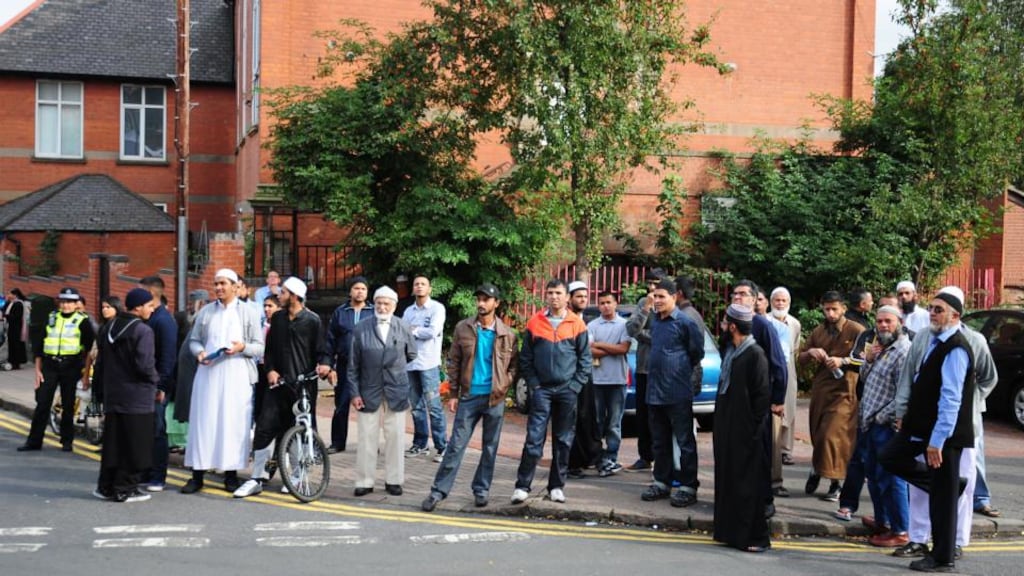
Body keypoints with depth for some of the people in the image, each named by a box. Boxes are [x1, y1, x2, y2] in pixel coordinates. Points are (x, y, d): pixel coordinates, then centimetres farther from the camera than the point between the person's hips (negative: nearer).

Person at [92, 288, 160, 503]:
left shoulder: (108, 327, 10)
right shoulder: (142, 331, -15)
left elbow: (100, 360, 14)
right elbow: (145, 365, -20)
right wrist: (155, 381, -2)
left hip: (112, 396, 8)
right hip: (137, 397, -7)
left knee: (112, 443, 15)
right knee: (133, 445, 1)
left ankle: (106, 486, 20)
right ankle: (125, 489, 5)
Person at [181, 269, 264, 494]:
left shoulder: (248, 312, 5)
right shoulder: (205, 312, 11)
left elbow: (260, 347, 3)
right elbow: (193, 340, 13)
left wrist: (242, 347, -16)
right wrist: (199, 352, -8)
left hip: (237, 376, -2)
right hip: (208, 374, 2)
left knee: (233, 423, -1)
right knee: (202, 422, 0)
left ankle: (231, 474, 7)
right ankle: (197, 475, 6)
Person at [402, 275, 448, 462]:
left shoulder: (437, 308, -2)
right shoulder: (408, 311, 15)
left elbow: (433, 332, -14)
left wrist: (413, 330, -3)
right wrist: (417, 332, -10)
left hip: (428, 364, -6)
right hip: (410, 363, 6)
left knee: (433, 406, -7)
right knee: (416, 406, 11)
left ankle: (442, 447, -3)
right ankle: (419, 444, 20)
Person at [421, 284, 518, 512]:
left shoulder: (507, 334, 1)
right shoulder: (463, 328, 1)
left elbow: (513, 364, 10)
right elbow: (454, 362, 4)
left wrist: (504, 386, -4)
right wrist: (453, 394, 0)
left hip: (495, 399, 1)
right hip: (469, 396, -1)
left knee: (490, 447, 9)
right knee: (456, 445, -2)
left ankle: (481, 490, 22)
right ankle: (439, 490, 4)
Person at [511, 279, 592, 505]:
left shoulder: (577, 324, 2)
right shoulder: (534, 323, 4)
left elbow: (586, 359, 4)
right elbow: (525, 358, 6)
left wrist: (575, 385, -4)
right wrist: (533, 384, -2)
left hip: (567, 390, 1)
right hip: (542, 389, -1)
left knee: (563, 441, 7)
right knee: (534, 438, -6)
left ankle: (557, 486, 16)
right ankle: (522, 486, -2)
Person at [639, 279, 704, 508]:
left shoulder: (685, 323, -10)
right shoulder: (654, 322, 11)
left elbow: (697, 352, -4)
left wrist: (681, 369, 6)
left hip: (678, 393, -7)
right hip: (654, 392, 7)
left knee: (684, 441, -1)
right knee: (659, 441, 14)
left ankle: (688, 487, 4)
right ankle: (662, 483, 24)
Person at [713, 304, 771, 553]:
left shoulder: (755, 354, -16)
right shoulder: (729, 350, 8)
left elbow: (763, 395, -17)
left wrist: (754, 427, -14)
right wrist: (720, 424, 13)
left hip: (745, 430, -8)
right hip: (726, 426, 8)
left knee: (747, 483, -2)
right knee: (727, 479, 14)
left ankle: (755, 537, 6)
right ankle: (730, 530, 24)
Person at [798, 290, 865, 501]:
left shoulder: (856, 330, -5)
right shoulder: (818, 332, 12)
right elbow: (801, 359, 17)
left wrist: (843, 361, -24)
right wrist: (810, 352, -5)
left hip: (843, 391, -5)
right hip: (819, 389, 5)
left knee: (833, 436, -11)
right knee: (818, 435, 11)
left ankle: (834, 482, 2)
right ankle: (818, 469, 36)